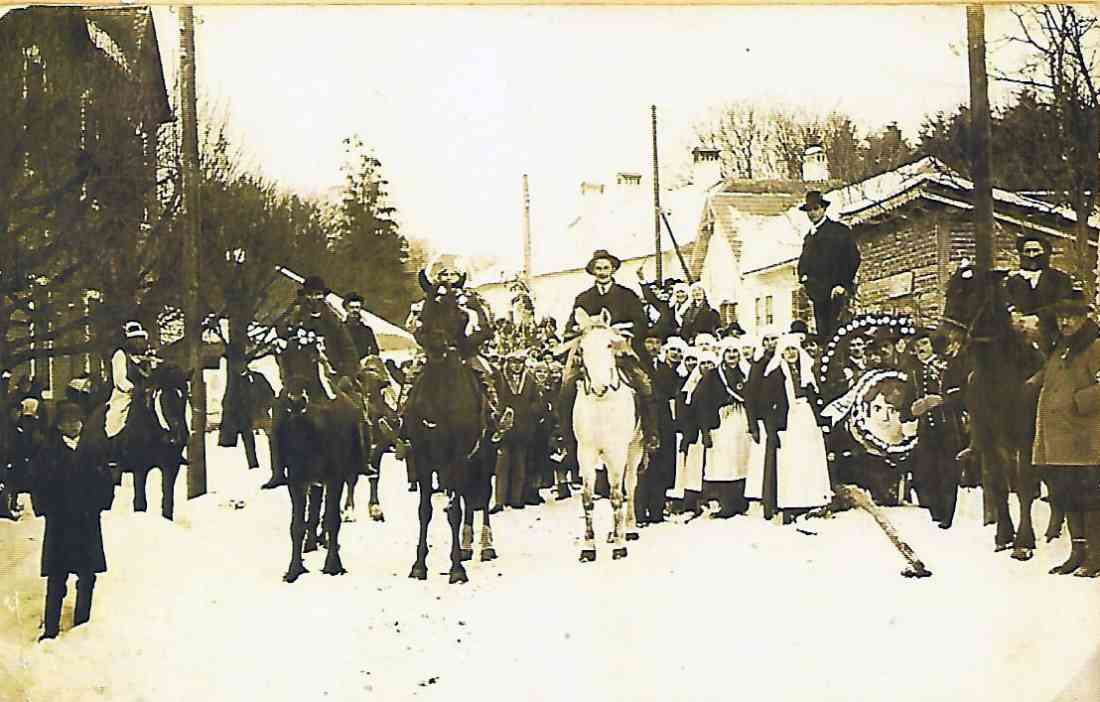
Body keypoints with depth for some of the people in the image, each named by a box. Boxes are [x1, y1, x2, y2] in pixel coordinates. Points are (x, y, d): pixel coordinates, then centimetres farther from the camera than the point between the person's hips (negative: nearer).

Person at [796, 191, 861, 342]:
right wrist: (803, 277, 5)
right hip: (818, 294, 7)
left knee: (836, 334, -12)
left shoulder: (839, 230, -2)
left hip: (836, 293, -7)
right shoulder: (809, 237, 19)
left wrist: (843, 285, -13)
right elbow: (803, 262, 26)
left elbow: (853, 258, -6)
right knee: (822, 334, 7)